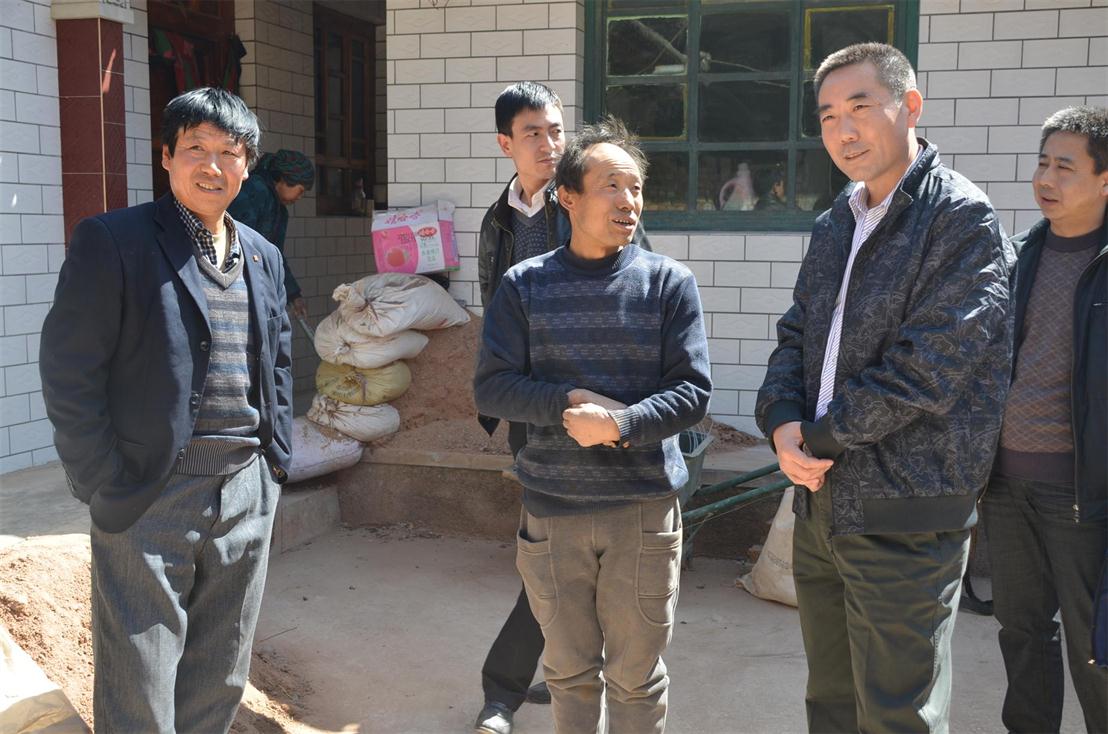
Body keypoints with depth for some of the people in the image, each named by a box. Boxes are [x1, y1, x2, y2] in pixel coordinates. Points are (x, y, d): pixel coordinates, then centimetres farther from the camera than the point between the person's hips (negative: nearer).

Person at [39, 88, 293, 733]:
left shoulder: (263, 257, 12)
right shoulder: (113, 242, -7)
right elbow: (68, 370, -9)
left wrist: (278, 459, 11)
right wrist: (103, 485, -12)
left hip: (247, 495, 6)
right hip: (151, 497, -5)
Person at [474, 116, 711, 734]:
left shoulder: (669, 282, -2)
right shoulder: (526, 285, 1)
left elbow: (693, 391, -6)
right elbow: (491, 387, -1)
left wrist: (620, 423, -21)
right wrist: (569, 403, -16)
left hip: (644, 508, -1)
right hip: (551, 511, 1)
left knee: (636, 676, 11)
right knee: (570, 672, 15)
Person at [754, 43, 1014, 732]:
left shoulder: (964, 219, -12)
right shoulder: (835, 224, 12)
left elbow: (928, 367, -20)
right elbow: (796, 335, 12)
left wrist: (819, 436, -13)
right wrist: (783, 423, -7)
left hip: (906, 518, -7)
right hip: (820, 502, 8)